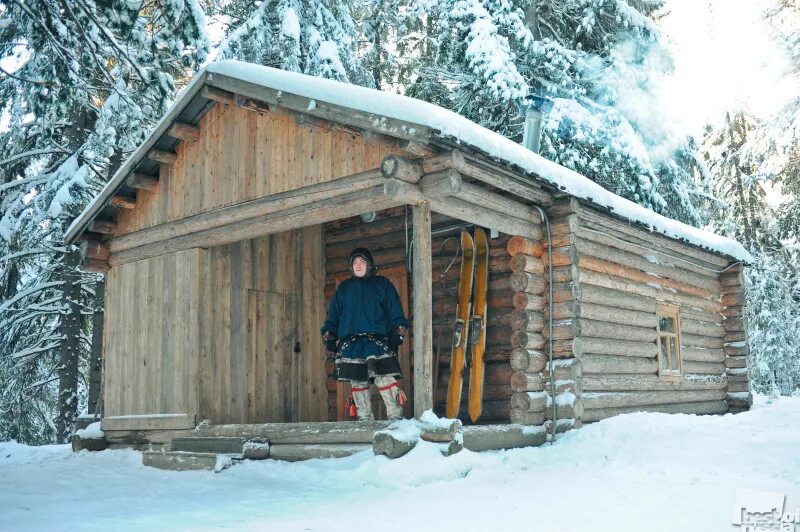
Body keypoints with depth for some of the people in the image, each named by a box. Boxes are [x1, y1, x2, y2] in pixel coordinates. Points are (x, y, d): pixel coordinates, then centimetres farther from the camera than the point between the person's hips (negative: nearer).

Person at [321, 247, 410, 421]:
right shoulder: (344, 288, 20)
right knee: (357, 382, 1)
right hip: (350, 344, 3)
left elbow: (396, 314, 8)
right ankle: (365, 420, 7)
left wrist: (397, 335, -4)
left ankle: (396, 417, -12)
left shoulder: (382, 284, 13)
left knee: (385, 378, -15)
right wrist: (330, 340, 9)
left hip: (377, 340, -3)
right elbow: (333, 316, 18)